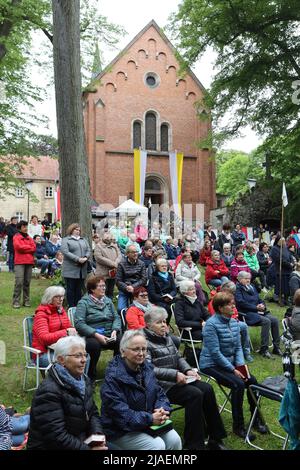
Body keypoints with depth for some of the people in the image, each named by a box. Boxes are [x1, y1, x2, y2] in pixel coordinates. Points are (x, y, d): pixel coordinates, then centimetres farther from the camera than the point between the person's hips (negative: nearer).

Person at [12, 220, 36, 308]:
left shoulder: (29, 238, 18)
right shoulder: (16, 237, 5)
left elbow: (34, 248, 6)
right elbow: (19, 247, -11)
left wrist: (24, 248, -5)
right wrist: (29, 248, 0)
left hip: (29, 262, 5)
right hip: (19, 262, -4)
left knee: (27, 282, 6)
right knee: (19, 282, -12)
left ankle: (26, 301, 12)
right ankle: (16, 301, -8)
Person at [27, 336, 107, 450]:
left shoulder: (84, 381, 5)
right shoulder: (49, 391, -21)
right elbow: (55, 435, -23)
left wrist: (98, 434, -9)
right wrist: (87, 448, -22)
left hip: (82, 442, 7)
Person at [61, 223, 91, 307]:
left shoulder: (83, 240, 20)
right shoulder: (66, 240, 2)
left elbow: (88, 250, 12)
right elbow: (65, 252, -12)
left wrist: (85, 257, -10)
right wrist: (77, 259, -19)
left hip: (82, 270, 5)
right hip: (71, 269, -5)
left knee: (79, 289, 9)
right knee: (71, 289, 0)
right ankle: (71, 307, 6)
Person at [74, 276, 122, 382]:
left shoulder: (108, 300, 16)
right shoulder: (83, 303, -2)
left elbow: (116, 317, 13)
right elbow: (79, 323, -13)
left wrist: (114, 330, -8)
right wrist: (96, 335, -21)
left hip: (109, 335, 4)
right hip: (91, 336, -4)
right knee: (94, 344, -35)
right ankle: (91, 376, -13)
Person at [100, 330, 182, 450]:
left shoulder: (147, 367, 1)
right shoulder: (113, 377, -22)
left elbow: (159, 393, 6)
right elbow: (119, 412, -26)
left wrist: (162, 410, -15)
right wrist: (150, 419, -27)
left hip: (148, 423, 6)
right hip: (121, 430, -6)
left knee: (174, 439, -11)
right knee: (157, 445, -21)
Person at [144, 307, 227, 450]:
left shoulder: (166, 337, 15)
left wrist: (188, 370, -1)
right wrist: (175, 374, -25)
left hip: (177, 379, 8)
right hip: (162, 385, -8)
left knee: (207, 389, -12)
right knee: (195, 394, -25)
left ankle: (215, 438, -3)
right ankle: (195, 445, -14)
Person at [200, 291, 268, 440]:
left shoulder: (234, 323, 4)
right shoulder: (211, 324, -20)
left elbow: (238, 347, 8)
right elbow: (215, 352, -21)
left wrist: (241, 364, -9)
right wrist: (233, 370, -20)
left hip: (229, 362, 7)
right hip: (211, 365, -7)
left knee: (252, 380, -9)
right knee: (238, 384, -23)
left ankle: (256, 419, 11)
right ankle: (238, 426, -6)